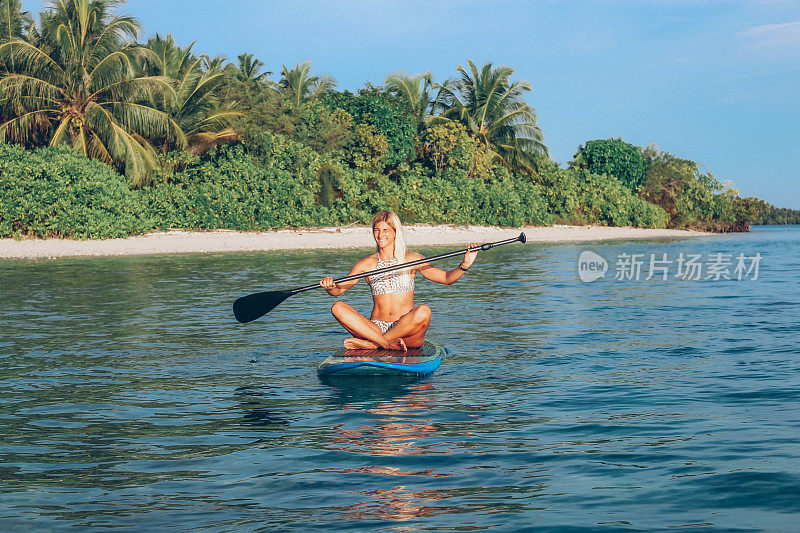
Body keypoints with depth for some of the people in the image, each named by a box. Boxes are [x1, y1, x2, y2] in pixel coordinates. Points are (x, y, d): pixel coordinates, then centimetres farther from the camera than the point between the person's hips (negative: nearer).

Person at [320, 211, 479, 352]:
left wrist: (464, 265, -15)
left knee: (423, 311, -34)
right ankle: (387, 343, -34)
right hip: (376, 327, 1)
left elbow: (446, 278, 3)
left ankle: (371, 344, -24)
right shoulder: (366, 264, 11)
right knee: (338, 308, -20)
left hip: (407, 331, -1)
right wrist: (330, 286, -16)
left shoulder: (411, 259, 8)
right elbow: (338, 290, 7)